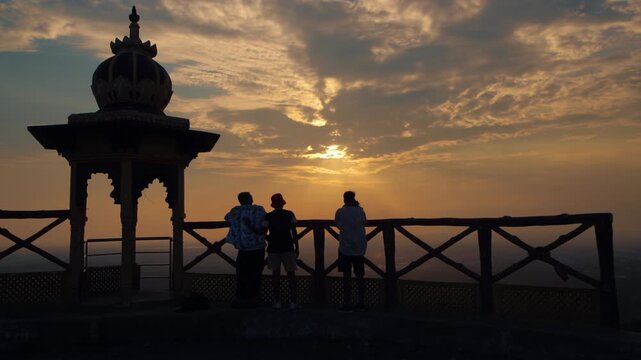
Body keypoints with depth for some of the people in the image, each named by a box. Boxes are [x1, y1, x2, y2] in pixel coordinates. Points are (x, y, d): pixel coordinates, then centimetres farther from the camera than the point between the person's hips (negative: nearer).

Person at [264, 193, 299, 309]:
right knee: (291, 273, 6)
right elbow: (294, 233, -3)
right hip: (288, 247, -1)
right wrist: (297, 248, 3)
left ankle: (277, 301, 6)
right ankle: (292, 301, 3)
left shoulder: (268, 217, -1)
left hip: (273, 248, 1)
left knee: (276, 273, 7)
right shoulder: (289, 215, -2)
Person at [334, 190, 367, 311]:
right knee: (359, 275, 11)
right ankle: (361, 302, 17)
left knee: (346, 275, -2)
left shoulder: (340, 212, -4)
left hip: (345, 248, -3)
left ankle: (347, 304, -5)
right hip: (359, 248, 3)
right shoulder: (360, 211, 1)